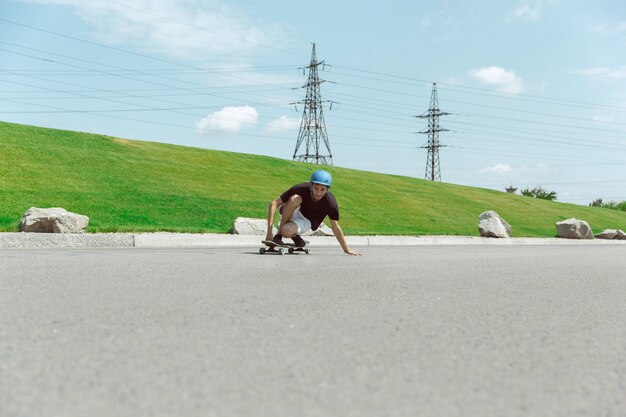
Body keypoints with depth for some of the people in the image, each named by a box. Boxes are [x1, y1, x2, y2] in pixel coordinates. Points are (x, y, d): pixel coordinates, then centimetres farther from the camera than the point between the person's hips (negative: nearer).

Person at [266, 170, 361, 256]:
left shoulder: (330, 203, -27)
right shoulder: (301, 189, -28)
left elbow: (335, 227, -12)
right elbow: (274, 203, -25)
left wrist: (347, 249, -8)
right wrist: (269, 231, -32)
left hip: (305, 221, -1)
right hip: (288, 213, 1)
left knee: (286, 231, -36)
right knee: (295, 198, -35)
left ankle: (292, 234, 2)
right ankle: (278, 235, -20)